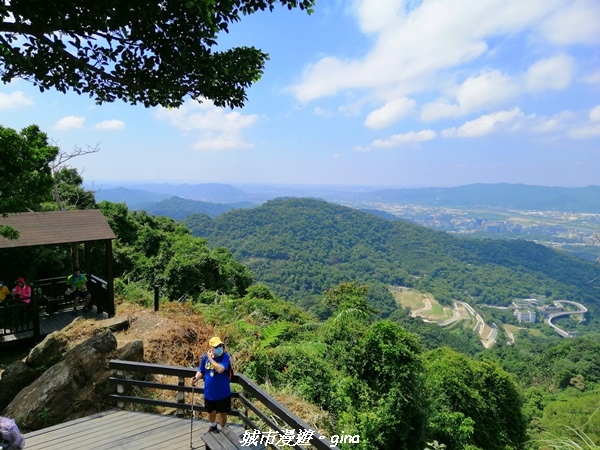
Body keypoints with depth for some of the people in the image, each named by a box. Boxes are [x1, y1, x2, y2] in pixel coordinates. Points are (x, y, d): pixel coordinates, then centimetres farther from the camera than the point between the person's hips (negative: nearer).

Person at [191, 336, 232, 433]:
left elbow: (220, 369, -35)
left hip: (222, 393, -4)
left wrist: (210, 358, -28)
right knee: (211, 412, 24)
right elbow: (201, 371, 3)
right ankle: (213, 426, 55)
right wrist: (196, 378, -17)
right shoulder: (205, 357, -8)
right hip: (209, 392, 4)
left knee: (222, 413, 15)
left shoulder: (225, 357, -20)